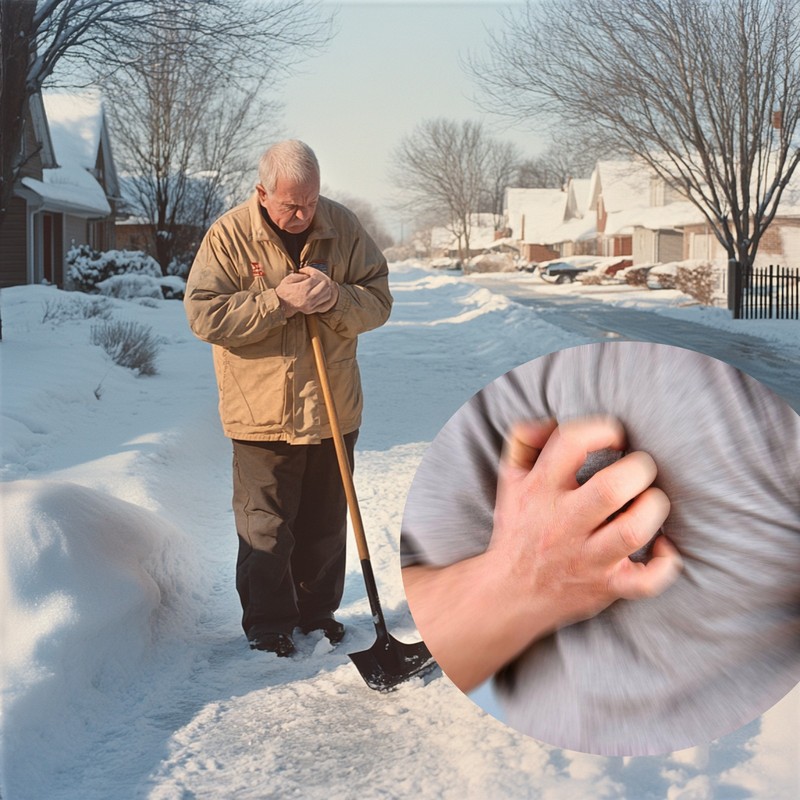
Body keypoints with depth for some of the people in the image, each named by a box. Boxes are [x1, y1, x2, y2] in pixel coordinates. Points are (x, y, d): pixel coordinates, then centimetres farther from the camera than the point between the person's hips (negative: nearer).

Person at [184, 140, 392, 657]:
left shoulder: (343, 227, 0)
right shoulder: (230, 235, -8)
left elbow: (379, 300, 1)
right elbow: (204, 315, -14)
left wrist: (335, 298, -20)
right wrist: (278, 301, -22)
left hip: (334, 411, 3)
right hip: (261, 414, -3)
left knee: (326, 523, 15)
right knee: (265, 528, 4)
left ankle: (319, 611, 33)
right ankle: (268, 623, 22)